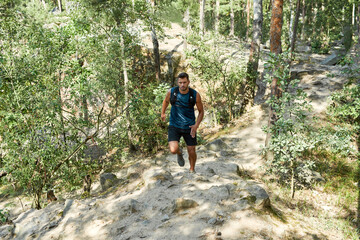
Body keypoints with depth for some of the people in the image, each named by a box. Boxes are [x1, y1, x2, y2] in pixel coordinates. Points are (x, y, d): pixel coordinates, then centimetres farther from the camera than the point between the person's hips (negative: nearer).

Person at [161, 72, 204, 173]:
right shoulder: (171, 92, -11)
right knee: (173, 150, -19)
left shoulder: (195, 95, -11)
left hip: (189, 127, 1)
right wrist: (162, 113, 25)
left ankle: (192, 170, 35)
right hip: (174, 126, 0)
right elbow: (166, 101, 14)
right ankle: (179, 153, 21)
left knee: (192, 151, 4)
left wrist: (196, 125, -14)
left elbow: (201, 111, 0)